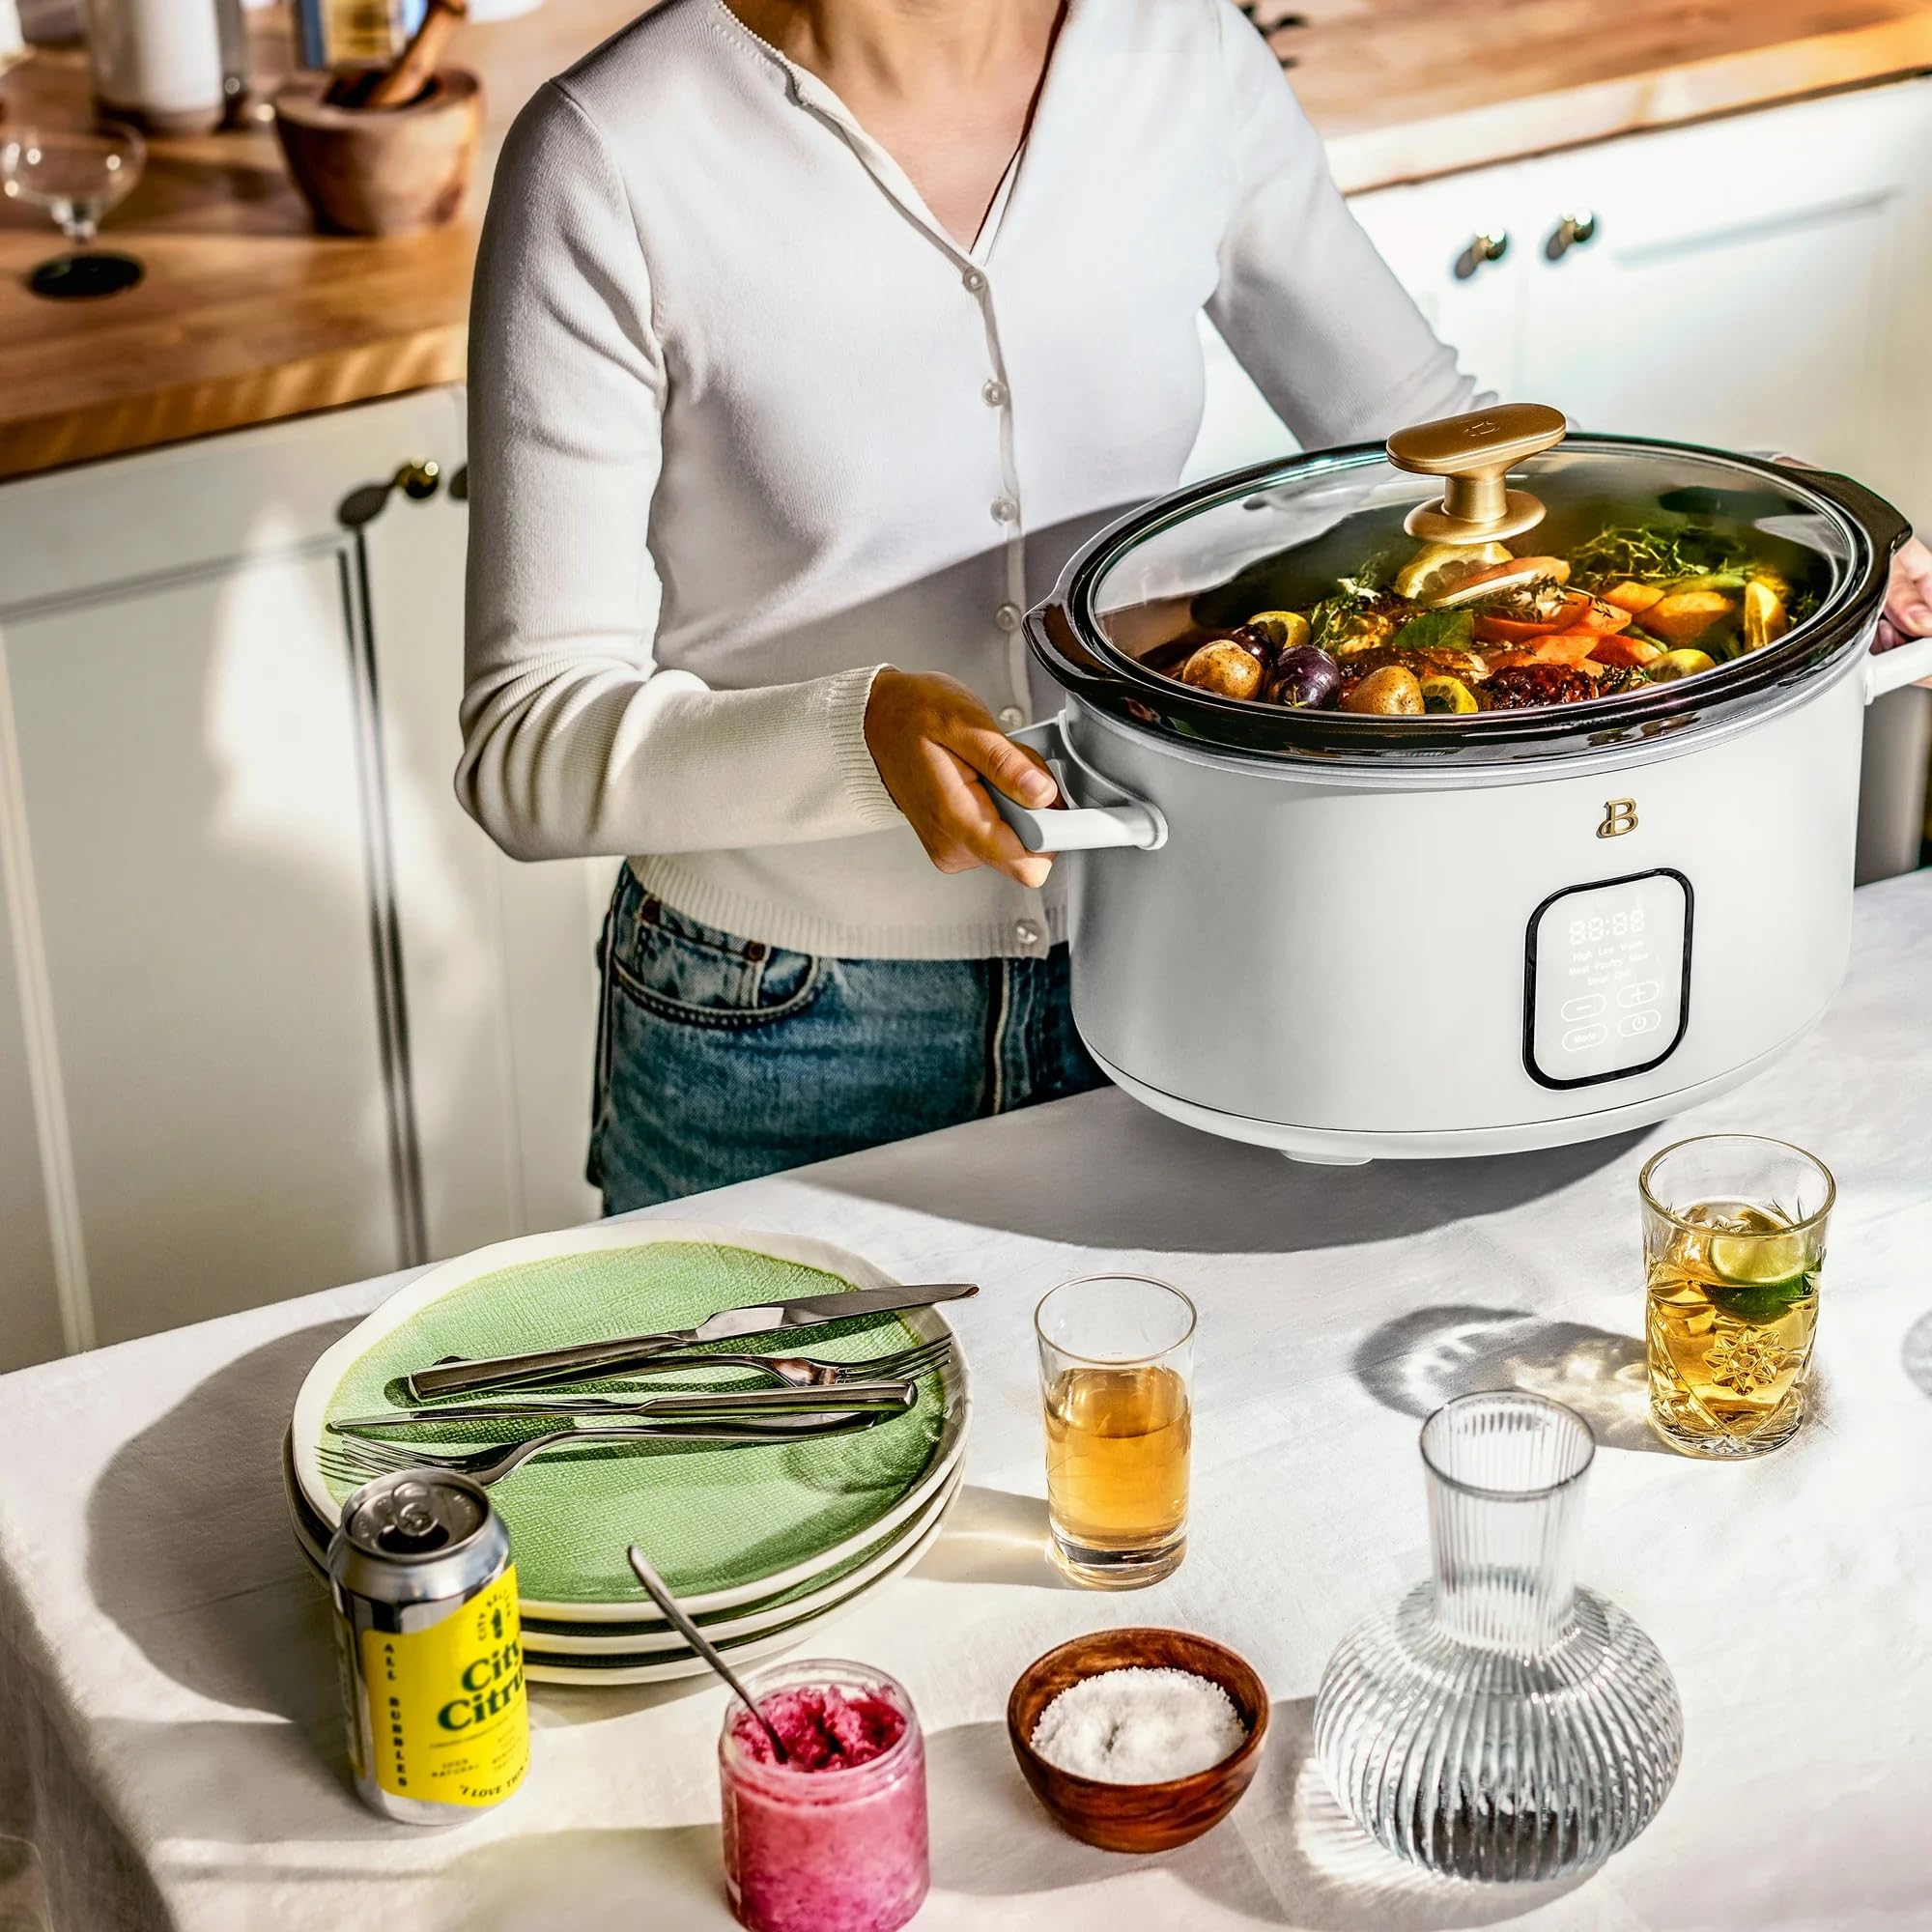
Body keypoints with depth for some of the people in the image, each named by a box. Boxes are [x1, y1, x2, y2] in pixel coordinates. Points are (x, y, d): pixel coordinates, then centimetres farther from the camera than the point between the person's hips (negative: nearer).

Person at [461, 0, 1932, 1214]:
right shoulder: (615, 162, -18)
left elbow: (1419, 422, 7)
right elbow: (532, 744, -18)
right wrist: (862, 727, -35)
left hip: (1141, 982, 4)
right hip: (781, 1050, -3)